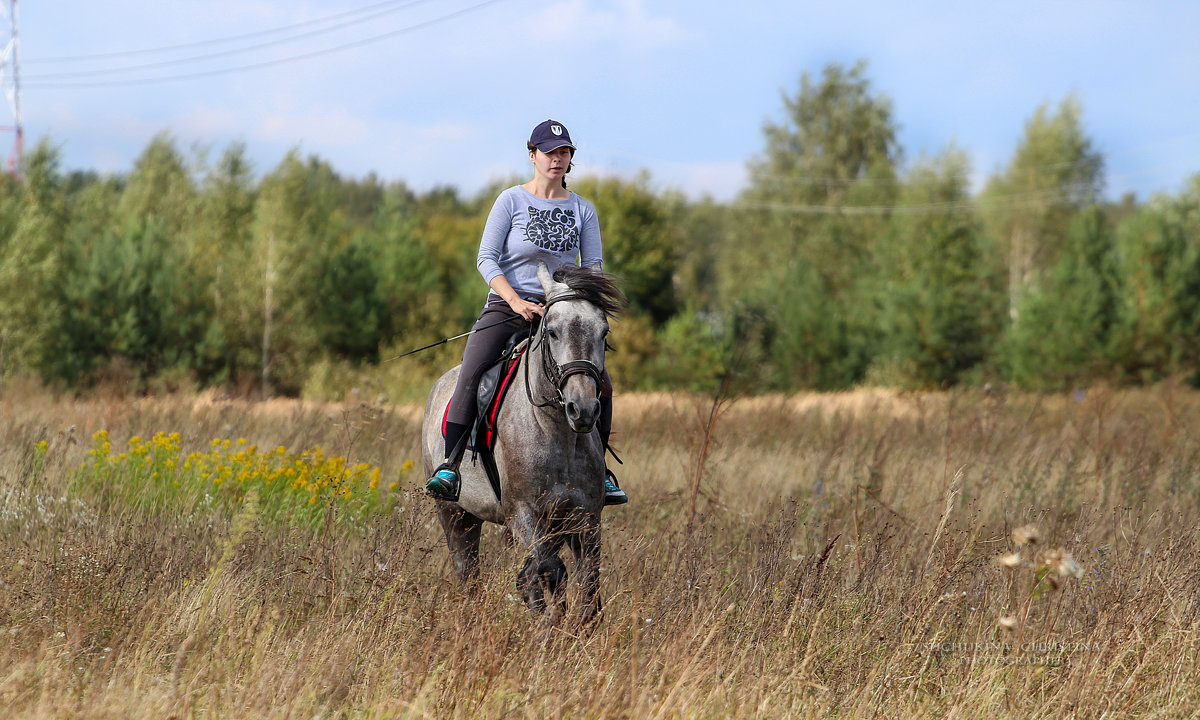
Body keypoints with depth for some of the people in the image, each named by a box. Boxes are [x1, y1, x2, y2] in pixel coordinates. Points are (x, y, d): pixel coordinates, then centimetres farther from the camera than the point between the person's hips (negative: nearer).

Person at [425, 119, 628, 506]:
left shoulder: (582, 209, 9)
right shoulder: (511, 200, 0)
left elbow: (593, 265, 7)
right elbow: (487, 258, -5)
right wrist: (516, 301, -20)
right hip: (506, 306, -2)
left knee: (601, 385, -16)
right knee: (470, 376, -26)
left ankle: (597, 470, 3)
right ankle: (449, 467, -24)